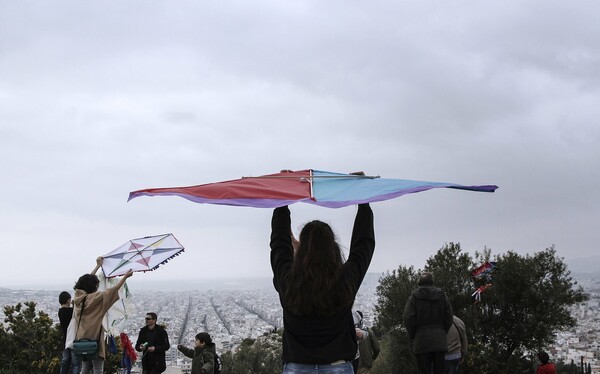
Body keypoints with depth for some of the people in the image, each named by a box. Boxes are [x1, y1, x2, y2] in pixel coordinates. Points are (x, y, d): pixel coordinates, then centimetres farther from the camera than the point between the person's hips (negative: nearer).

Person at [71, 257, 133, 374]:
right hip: (94, 339, -8)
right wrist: (125, 276, -3)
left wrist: (98, 266, 27)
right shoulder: (94, 298, -15)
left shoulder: (79, 296, 5)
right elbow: (113, 290, -13)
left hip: (82, 339, 8)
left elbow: (86, 281, 19)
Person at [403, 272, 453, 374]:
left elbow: (408, 319, -8)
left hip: (422, 342, -3)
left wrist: (412, 336, 5)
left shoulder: (414, 296, -3)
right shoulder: (442, 295, 6)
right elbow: (449, 317, 6)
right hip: (440, 342, 3)